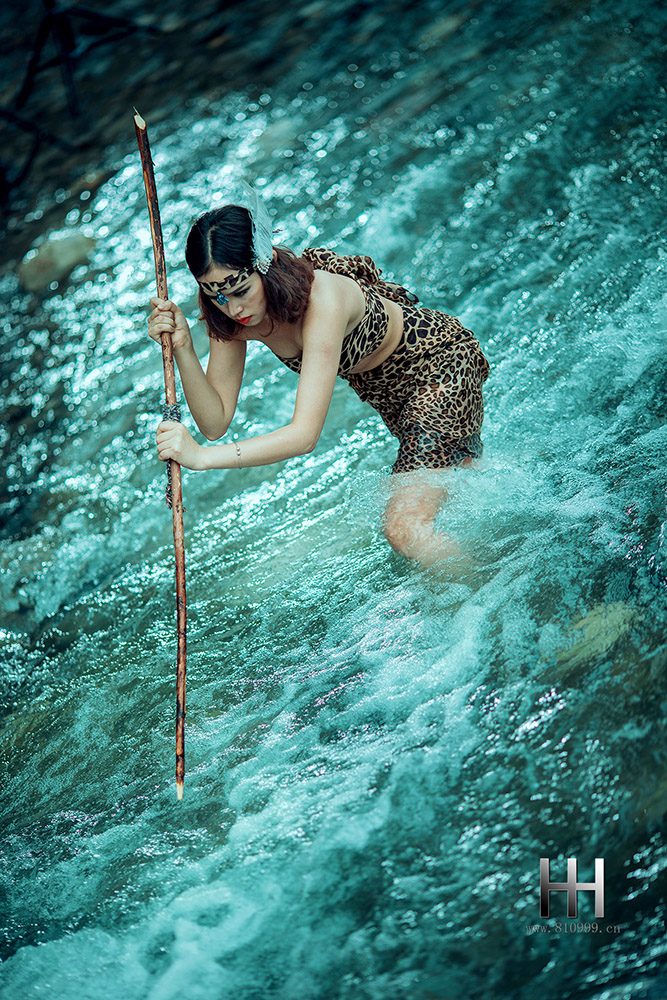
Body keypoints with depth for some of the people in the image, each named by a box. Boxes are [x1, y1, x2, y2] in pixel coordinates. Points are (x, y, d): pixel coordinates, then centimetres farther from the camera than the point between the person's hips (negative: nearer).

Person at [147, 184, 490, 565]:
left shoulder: (322, 297, -41)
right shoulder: (232, 313, -21)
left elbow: (306, 434, -46)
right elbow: (215, 423, -20)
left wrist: (202, 456, -54)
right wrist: (183, 349, -34)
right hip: (386, 388, 7)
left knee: (404, 528, -20)